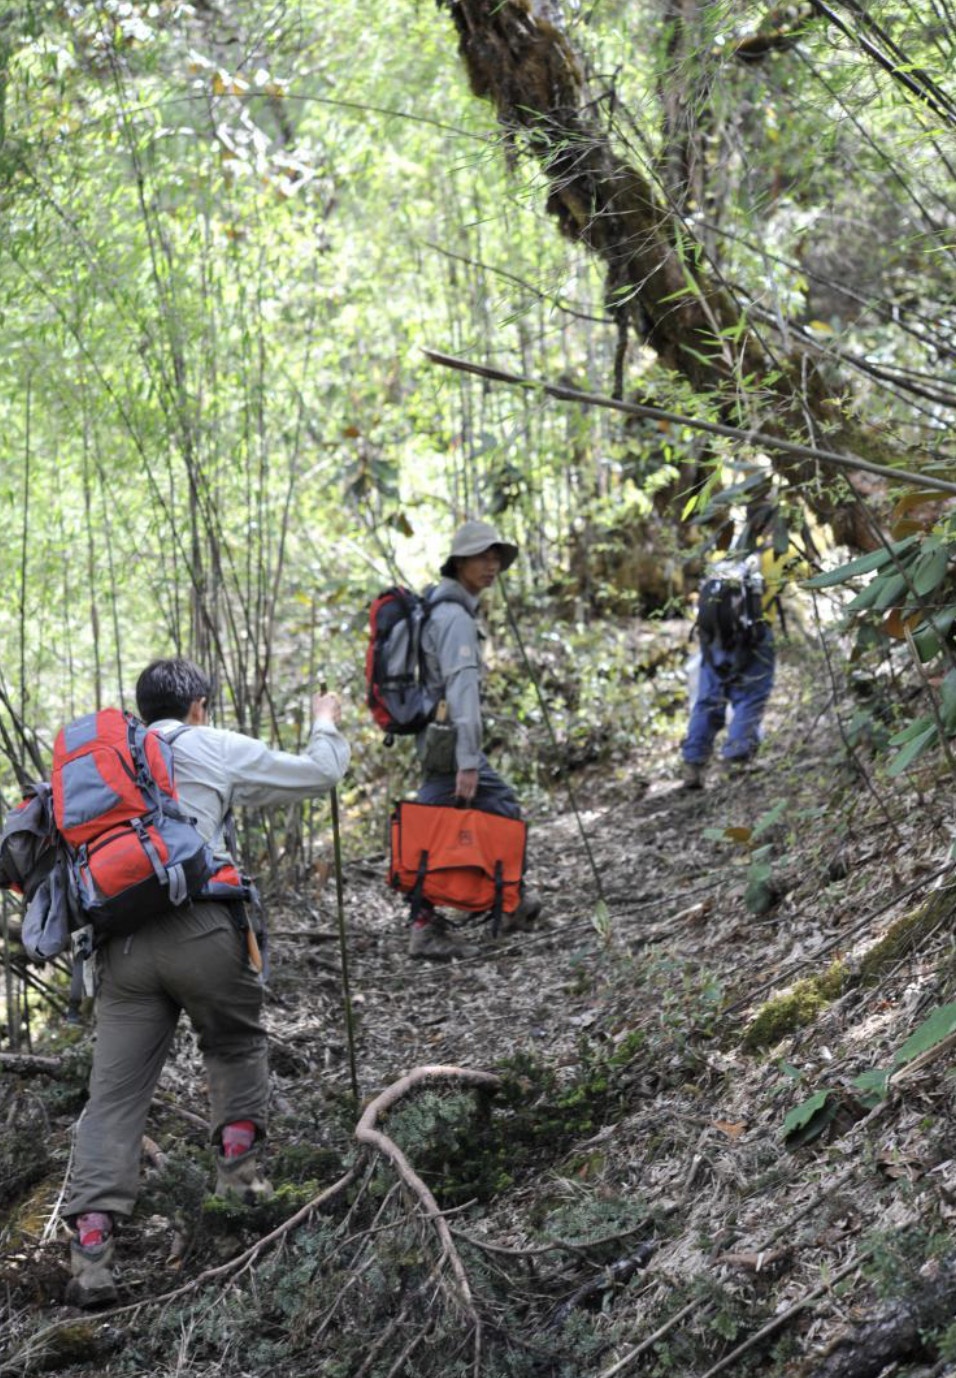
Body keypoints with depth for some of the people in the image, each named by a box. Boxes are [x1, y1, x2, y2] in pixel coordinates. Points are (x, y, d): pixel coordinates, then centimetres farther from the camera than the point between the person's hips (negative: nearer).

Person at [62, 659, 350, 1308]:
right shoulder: (217, 748, 11)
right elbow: (317, 774, 19)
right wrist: (328, 723, 37)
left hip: (120, 939, 3)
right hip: (199, 927, -3)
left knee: (114, 1095, 1)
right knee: (237, 1043, 25)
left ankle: (91, 1249, -10)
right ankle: (239, 1165, 13)